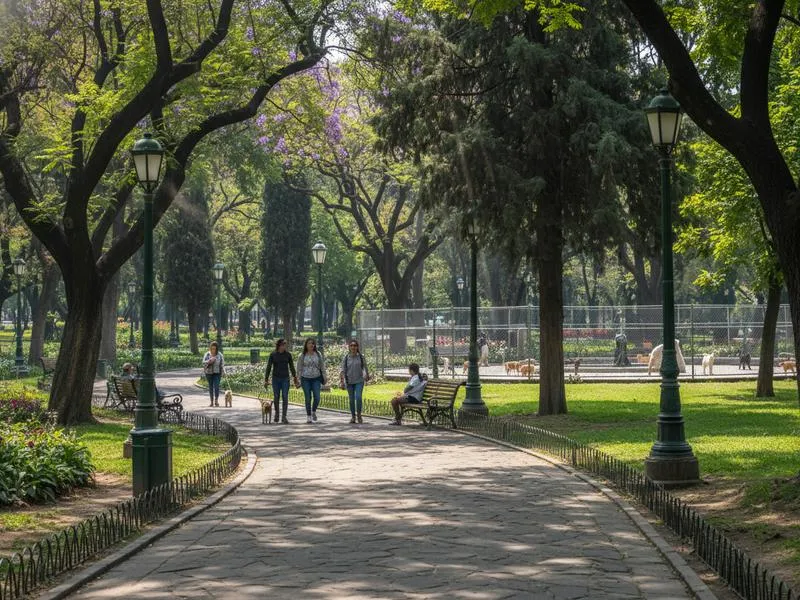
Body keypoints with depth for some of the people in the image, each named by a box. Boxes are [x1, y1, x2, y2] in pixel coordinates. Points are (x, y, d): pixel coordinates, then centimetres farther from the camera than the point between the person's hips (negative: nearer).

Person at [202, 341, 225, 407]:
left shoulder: (219, 355, -3)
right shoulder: (207, 354, -1)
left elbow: (222, 364, 1)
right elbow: (204, 363, -5)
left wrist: (222, 373, -3)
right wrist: (209, 361, -22)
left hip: (217, 373, -2)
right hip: (209, 373, 2)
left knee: (216, 386, -12)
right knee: (210, 387, 6)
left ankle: (216, 401, -9)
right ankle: (212, 401, 11)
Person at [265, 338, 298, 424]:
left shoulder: (288, 354, 1)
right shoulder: (273, 355, -2)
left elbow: (292, 367, 5)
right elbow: (268, 367, -2)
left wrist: (295, 379, 5)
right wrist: (266, 380, -6)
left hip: (285, 379, 0)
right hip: (276, 378, 0)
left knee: (285, 397, -10)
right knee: (276, 398, 5)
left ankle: (284, 417, -8)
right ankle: (277, 413, 32)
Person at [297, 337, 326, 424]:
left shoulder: (318, 354, 5)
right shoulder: (302, 356, 1)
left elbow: (322, 366, 8)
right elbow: (299, 368, 4)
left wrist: (324, 378, 5)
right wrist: (299, 379, -1)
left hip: (316, 378, 1)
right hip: (305, 379, -1)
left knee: (317, 397, -8)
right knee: (308, 398, 1)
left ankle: (314, 411, 20)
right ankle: (308, 416, 11)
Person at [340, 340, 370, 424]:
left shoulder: (361, 357, -1)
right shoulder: (346, 358, -1)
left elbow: (365, 367, 12)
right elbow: (343, 370, -2)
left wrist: (367, 376, 22)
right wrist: (342, 381, -10)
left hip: (359, 381, -1)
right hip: (349, 381, 1)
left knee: (358, 397, -15)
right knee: (351, 399, 6)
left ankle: (359, 415, 1)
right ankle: (353, 416, 19)